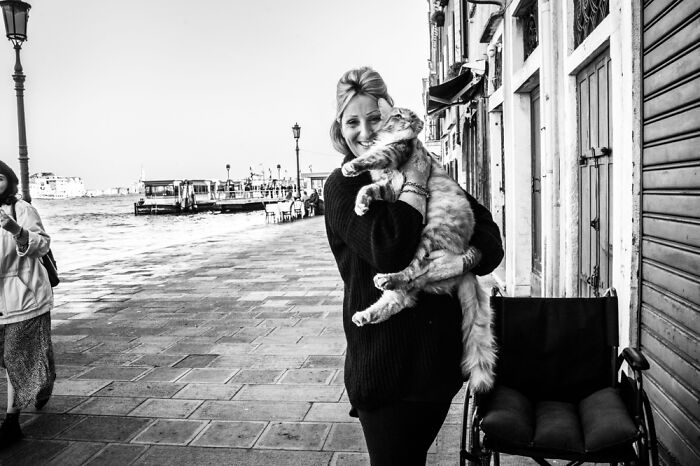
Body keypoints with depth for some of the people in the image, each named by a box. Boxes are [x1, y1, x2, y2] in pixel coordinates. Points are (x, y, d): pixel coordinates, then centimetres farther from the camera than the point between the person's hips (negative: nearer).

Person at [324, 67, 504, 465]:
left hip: (441, 353, 5)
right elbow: (387, 251, -25)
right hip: (385, 361, -5)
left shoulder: (429, 174, 8)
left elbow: (488, 231, 3)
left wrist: (468, 259, -17)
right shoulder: (344, 186, -8)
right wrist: (414, 186, -16)